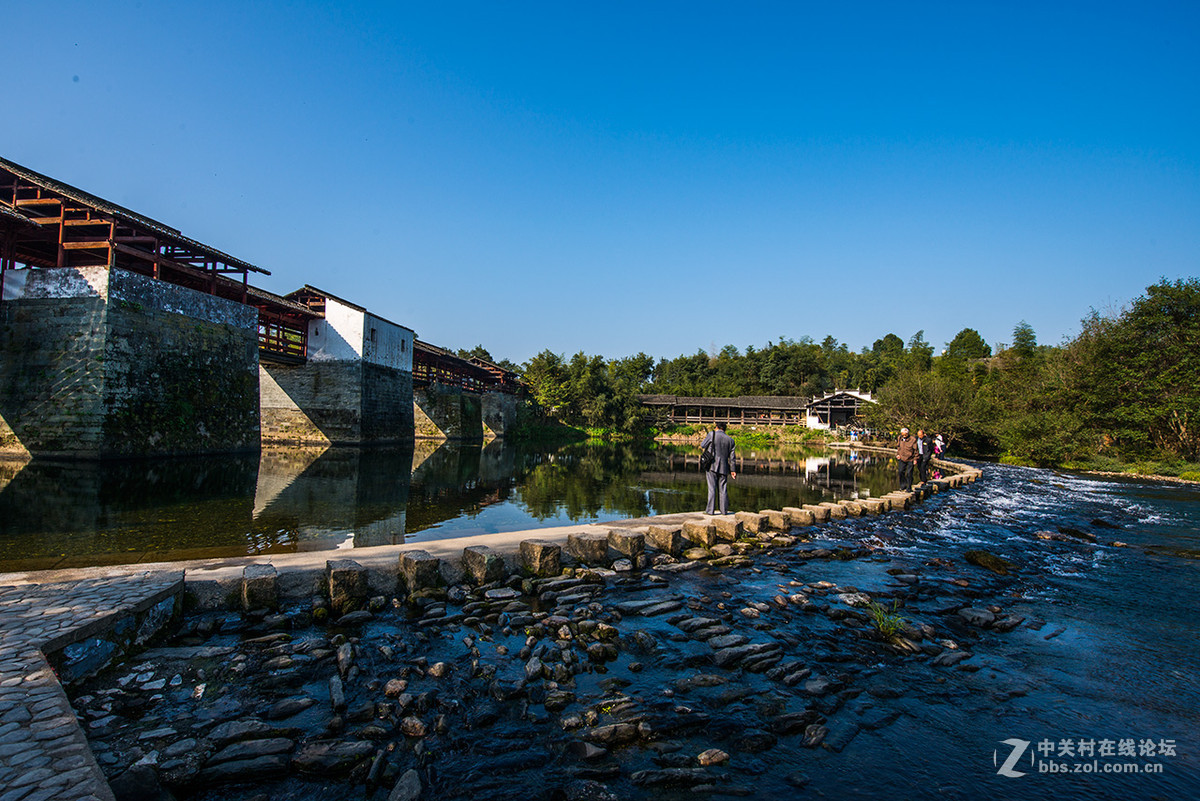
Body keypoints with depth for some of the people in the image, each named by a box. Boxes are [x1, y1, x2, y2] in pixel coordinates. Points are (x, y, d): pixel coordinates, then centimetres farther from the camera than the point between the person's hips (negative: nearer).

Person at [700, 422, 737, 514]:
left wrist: (701, 447, 28)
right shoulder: (730, 440, 11)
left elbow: (703, 445, 6)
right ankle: (724, 510, 10)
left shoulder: (712, 434, -1)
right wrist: (732, 470, 13)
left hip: (712, 466, -3)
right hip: (723, 468, 3)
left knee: (712, 488, -4)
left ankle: (710, 510, -6)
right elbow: (731, 457, 10)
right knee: (723, 489, 8)